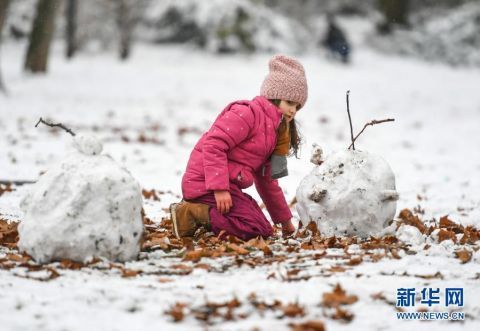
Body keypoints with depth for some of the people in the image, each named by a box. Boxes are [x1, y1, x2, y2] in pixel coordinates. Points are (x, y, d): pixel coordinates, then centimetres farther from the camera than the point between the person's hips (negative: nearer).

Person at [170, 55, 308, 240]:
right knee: (259, 230, -19)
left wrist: (285, 220, 29)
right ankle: (191, 213, -19)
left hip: (227, 185, 10)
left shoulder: (274, 131, 22)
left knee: (264, 229, 8)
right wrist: (219, 188, -27)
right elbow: (213, 145, -20)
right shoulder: (247, 114, -9)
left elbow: (266, 181, 28)